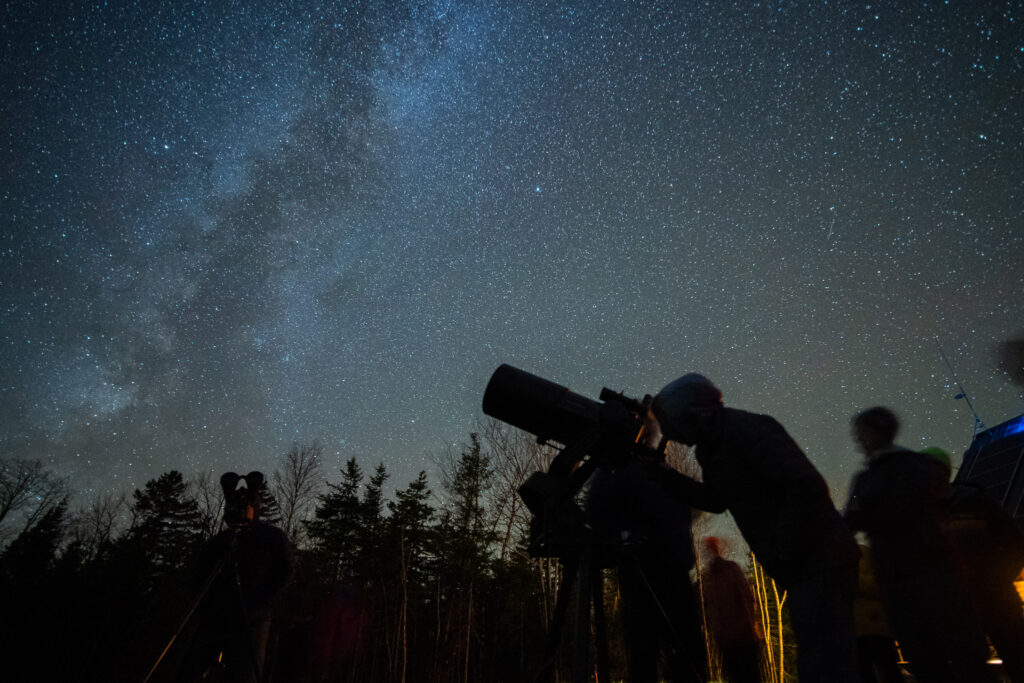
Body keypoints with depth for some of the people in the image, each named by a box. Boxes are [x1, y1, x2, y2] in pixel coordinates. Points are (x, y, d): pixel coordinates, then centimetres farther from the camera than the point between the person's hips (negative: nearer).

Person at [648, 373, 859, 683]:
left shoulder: (745, 429, -20)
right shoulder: (711, 446, 8)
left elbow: (808, 487, -26)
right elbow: (715, 500, 21)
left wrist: (783, 556, -20)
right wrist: (664, 475, 11)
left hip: (818, 559, -10)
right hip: (801, 564, 10)